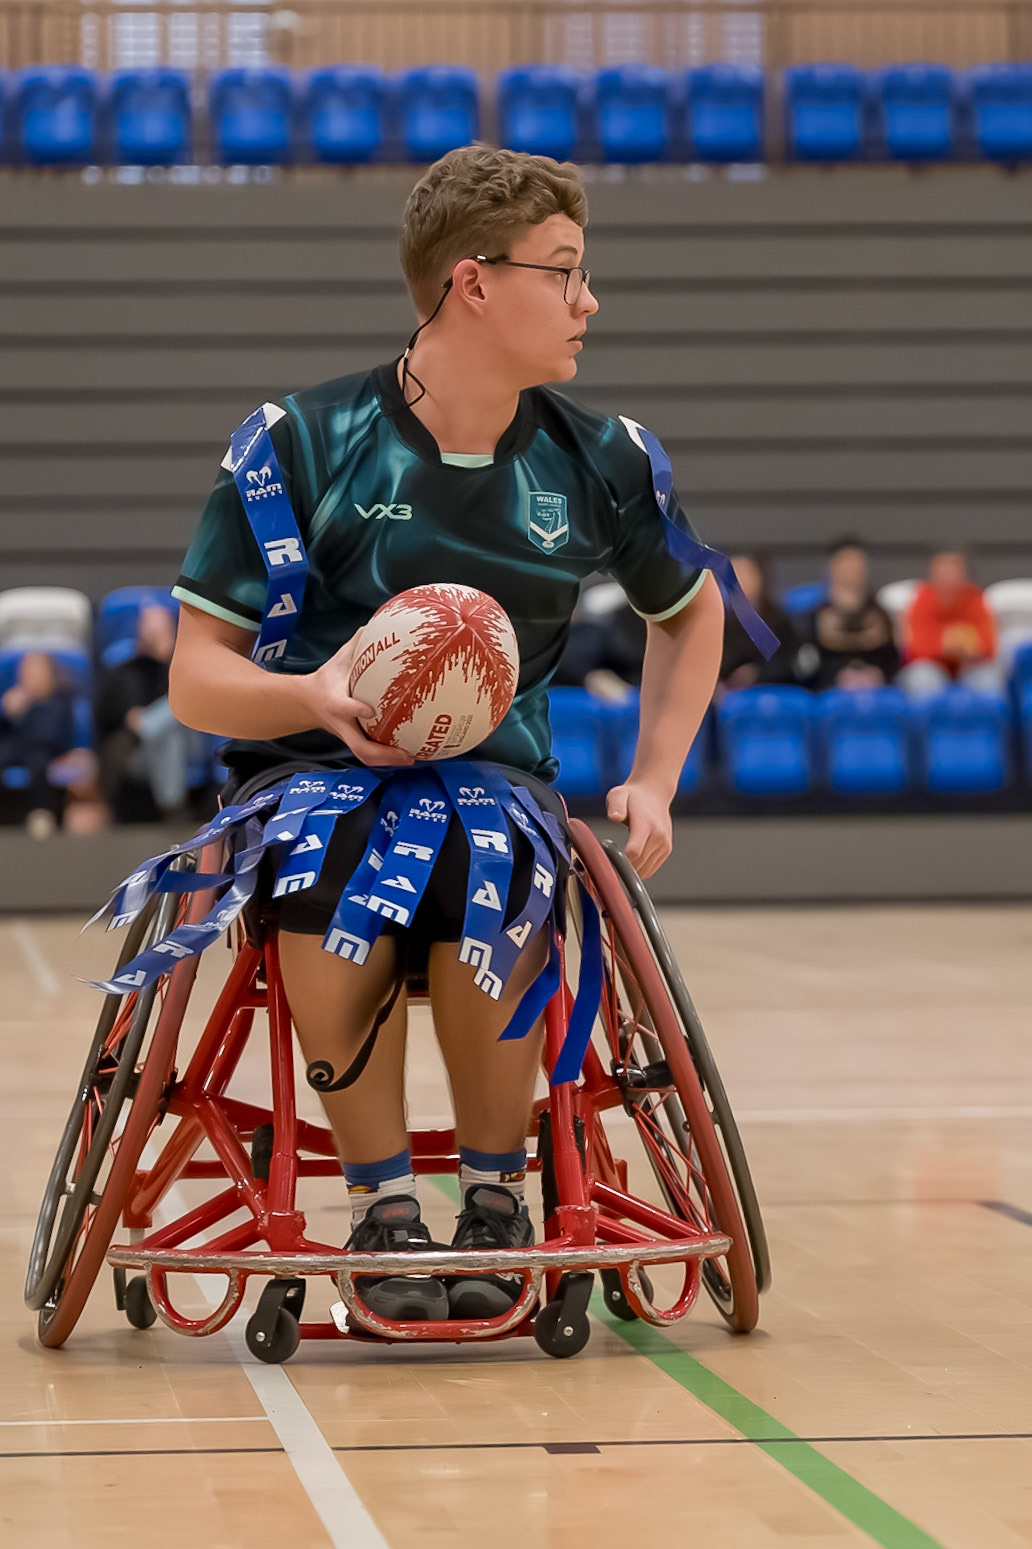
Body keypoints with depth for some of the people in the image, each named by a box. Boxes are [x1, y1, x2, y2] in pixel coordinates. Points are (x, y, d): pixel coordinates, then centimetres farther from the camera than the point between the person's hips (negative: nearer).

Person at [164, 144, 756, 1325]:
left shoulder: (597, 461, 2)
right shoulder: (300, 443, -7)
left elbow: (689, 609, 22)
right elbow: (196, 678, -5)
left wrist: (653, 782, 10)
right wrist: (314, 697, -27)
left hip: (494, 772, 2)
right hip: (310, 763, -2)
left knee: (487, 875, -36)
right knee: (339, 894, -38)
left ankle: (492, 1201, -13)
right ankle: (382, 1209, -18)